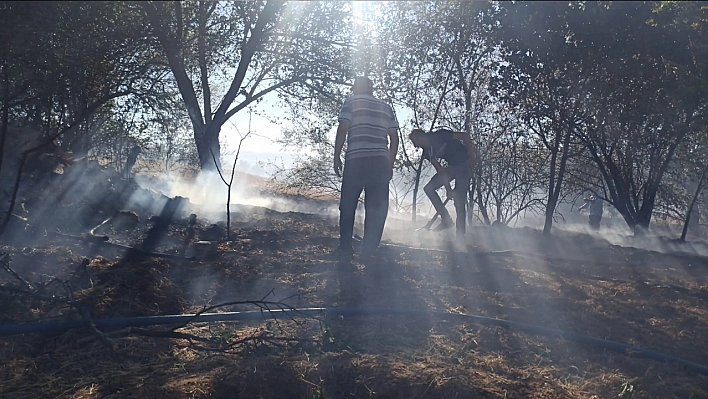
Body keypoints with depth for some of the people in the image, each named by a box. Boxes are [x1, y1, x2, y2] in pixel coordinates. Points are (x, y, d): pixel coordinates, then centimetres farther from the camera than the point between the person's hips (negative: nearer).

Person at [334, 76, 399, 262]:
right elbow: (394, 138, 13)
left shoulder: (351, 101, 8)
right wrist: (390, 164, 17)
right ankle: (369, 251, 0)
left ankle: (345, 250, 9)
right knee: (376, 208, 4)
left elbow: (342, 129, -4)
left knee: (348, 206, 7)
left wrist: (337, 157, 1)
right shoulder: (386, 107, 19)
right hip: (381, 161, 3)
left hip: (356, 160, -3)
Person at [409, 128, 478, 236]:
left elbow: (465, 136, -18)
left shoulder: (439, 136, -19)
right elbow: (440, 170, -1)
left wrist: (472, 156, -21)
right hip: (452, 167, 8)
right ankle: (446, 219, 0)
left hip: (466, 163, -8)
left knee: (459, 200, -14)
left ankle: (460, 234, -8)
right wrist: (448, 188, -9)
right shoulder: (427, 152, 1)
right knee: (429, 188, -3)